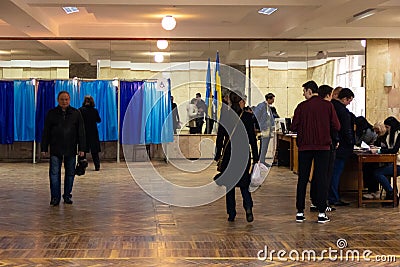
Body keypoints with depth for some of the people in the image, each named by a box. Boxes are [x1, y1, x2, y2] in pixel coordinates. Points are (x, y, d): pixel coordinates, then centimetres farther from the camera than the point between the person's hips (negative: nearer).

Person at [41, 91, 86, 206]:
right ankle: (55, 197, 1)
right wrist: (44, 148, 1)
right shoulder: (51, 113, 5)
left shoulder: (76, 113, 6)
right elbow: (46, 132, 6)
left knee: (70, 173, 7)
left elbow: (81, 132, 5)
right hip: (55, 150, -1)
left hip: (71, 149, 1)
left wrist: (82, 148, -1)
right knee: (54, 173, -4)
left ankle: (67, 196, 19)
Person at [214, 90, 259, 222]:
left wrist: (217, 155, 8)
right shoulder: (247, 116, -6)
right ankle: (248, 207, -13)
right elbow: (252, 138, -5)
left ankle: (231, 214, 10)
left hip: (228, 154, 1)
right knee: (243, 182, 10)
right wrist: (255, 157, 1)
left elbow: (220, 137, 0)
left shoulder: (224, 116, -3)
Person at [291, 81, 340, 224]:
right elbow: (336, 126, -3)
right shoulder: (328, 105, -2)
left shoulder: (302, 106, -5)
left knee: (302, 179, 8)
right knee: (322, 178, 4)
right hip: (323, 146, 0)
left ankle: (300, 212, 10)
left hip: (305, 146, 0)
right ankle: (322, 213, 3)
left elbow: (294, 127, -6)